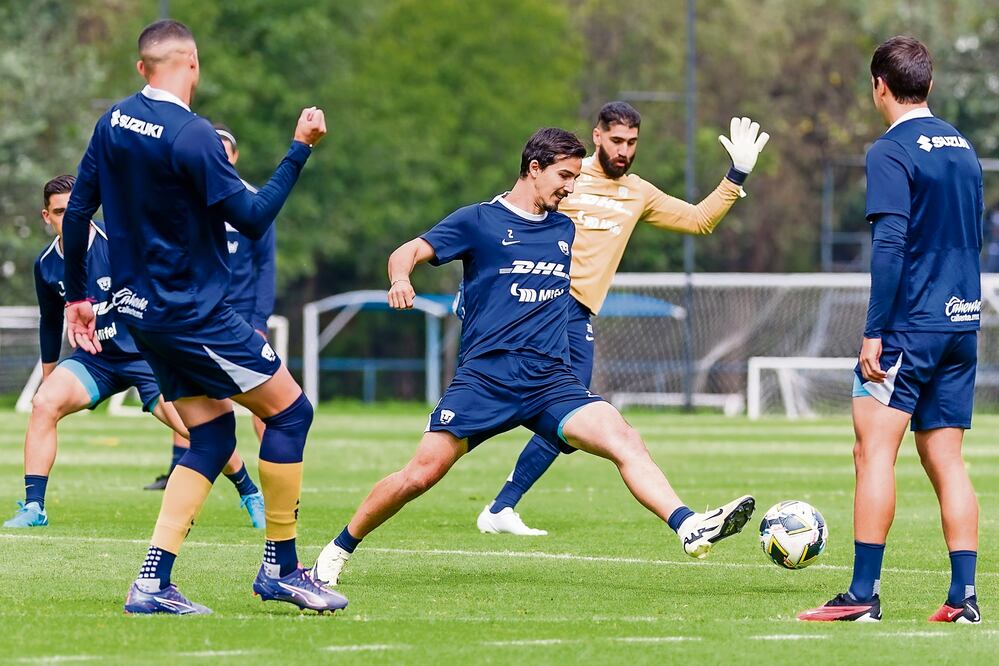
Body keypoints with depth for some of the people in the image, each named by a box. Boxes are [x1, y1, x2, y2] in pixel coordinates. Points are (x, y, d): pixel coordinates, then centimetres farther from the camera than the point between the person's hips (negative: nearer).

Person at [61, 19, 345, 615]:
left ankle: (153, 582, 2)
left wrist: (77, 296, 20)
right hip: (194, 314, -8)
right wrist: (300, 149, -10)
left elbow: (77, 212, 11)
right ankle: (280, 567, 4)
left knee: (213, 435, 12)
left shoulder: (113, 122, 6)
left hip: (141, 313, 8)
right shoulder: (193, 136, -18)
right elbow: (253, 219, -16)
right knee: (290, 410, 1)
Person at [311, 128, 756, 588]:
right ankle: (338, 550, 10)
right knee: (420, 475, -9)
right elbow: (408, 252, -4)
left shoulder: (566, 230, 17)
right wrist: (400, 279, -23)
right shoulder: (480, 220, 3)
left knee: (624, 441, -20)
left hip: (551, 381, 4)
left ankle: (690, 529, -34)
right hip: (484, 376, -4)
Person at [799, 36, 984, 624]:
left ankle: (864, 594, -14)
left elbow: (890, 245, -17)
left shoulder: (891, 152, -9)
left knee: (874, 448, -8)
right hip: (961, 325, 7)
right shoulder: (964, 150, 14)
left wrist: (874, 332, -16)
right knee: (945, 459, 8)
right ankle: (964, 597, 2)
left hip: (910, 326, -7)